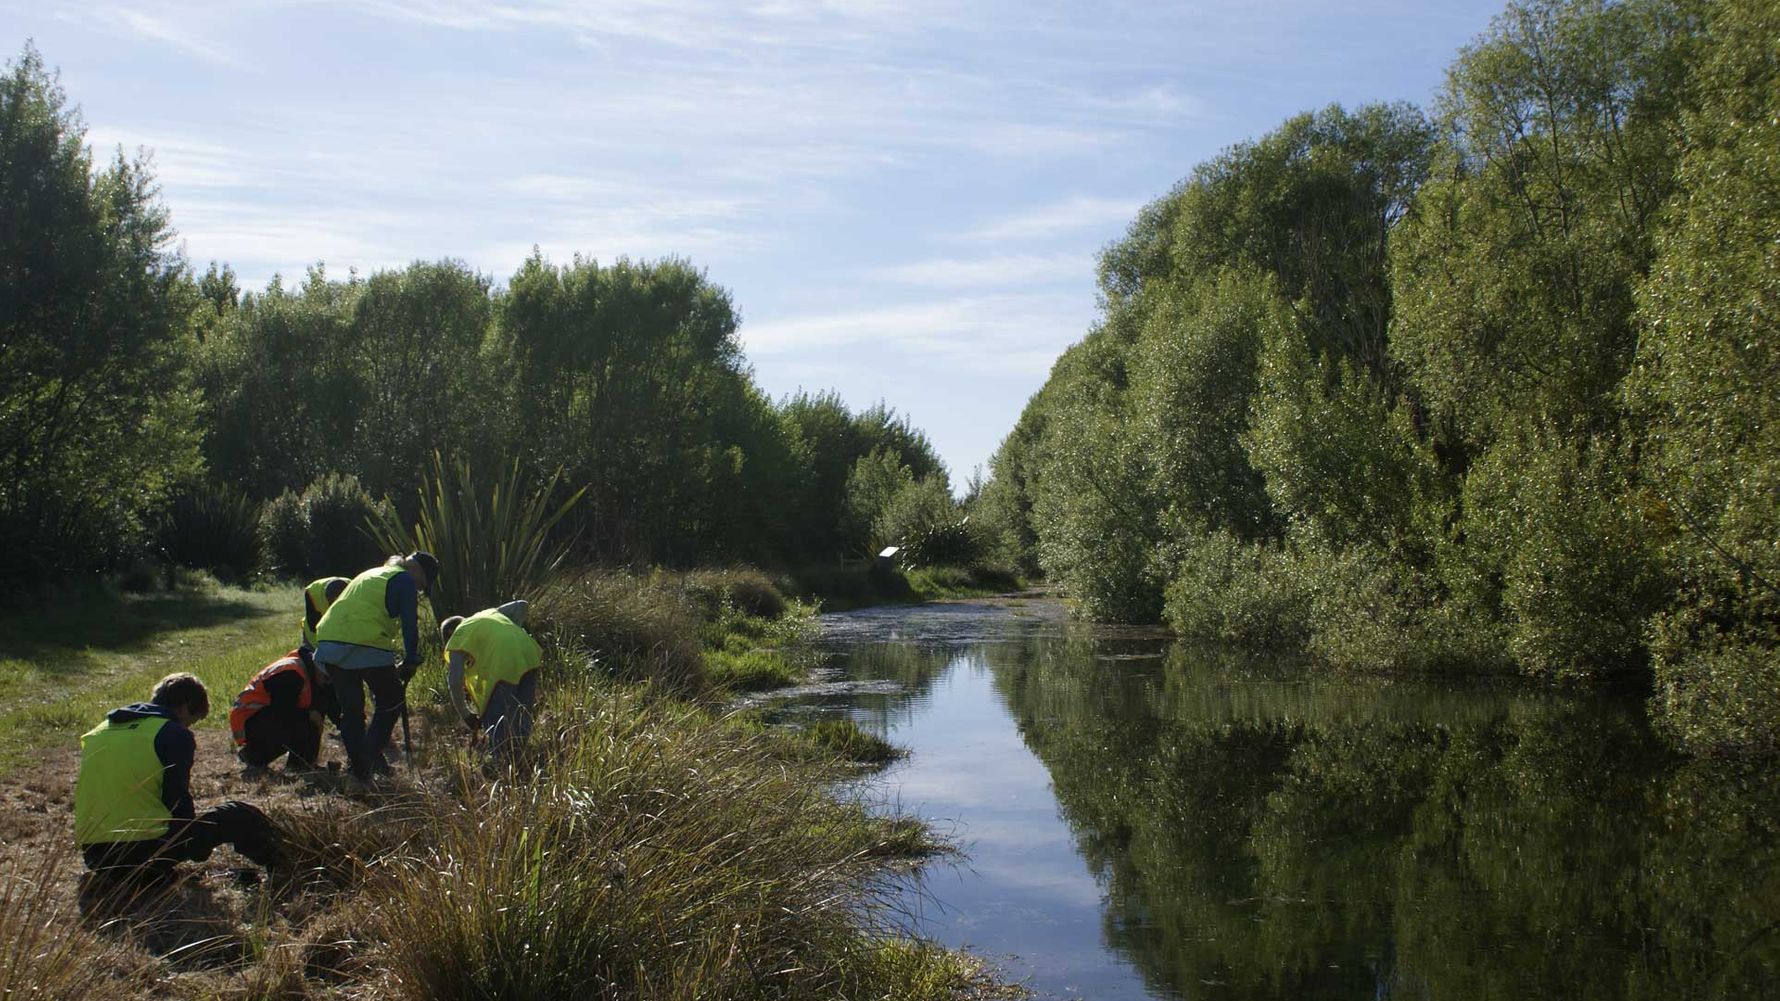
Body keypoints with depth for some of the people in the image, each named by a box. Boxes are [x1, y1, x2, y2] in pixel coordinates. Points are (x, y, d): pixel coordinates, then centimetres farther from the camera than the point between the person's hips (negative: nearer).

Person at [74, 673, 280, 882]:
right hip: (143, 852, -7)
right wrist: (198, 848, 13)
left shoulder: (100, 730, 17)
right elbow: (178, 800, -5)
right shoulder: (175, 734, -5)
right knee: (239, 817, 8)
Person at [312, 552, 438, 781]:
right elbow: (409, 624, -4)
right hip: (366, 648, -7)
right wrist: (411, 661, 1)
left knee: (350, 709, 14)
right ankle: (372, 752, -2)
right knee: (392, 701, 9)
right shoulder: (404, 580, 5)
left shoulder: (370, 575, 30)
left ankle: (359, 768, 15)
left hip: (328, 642, 8)